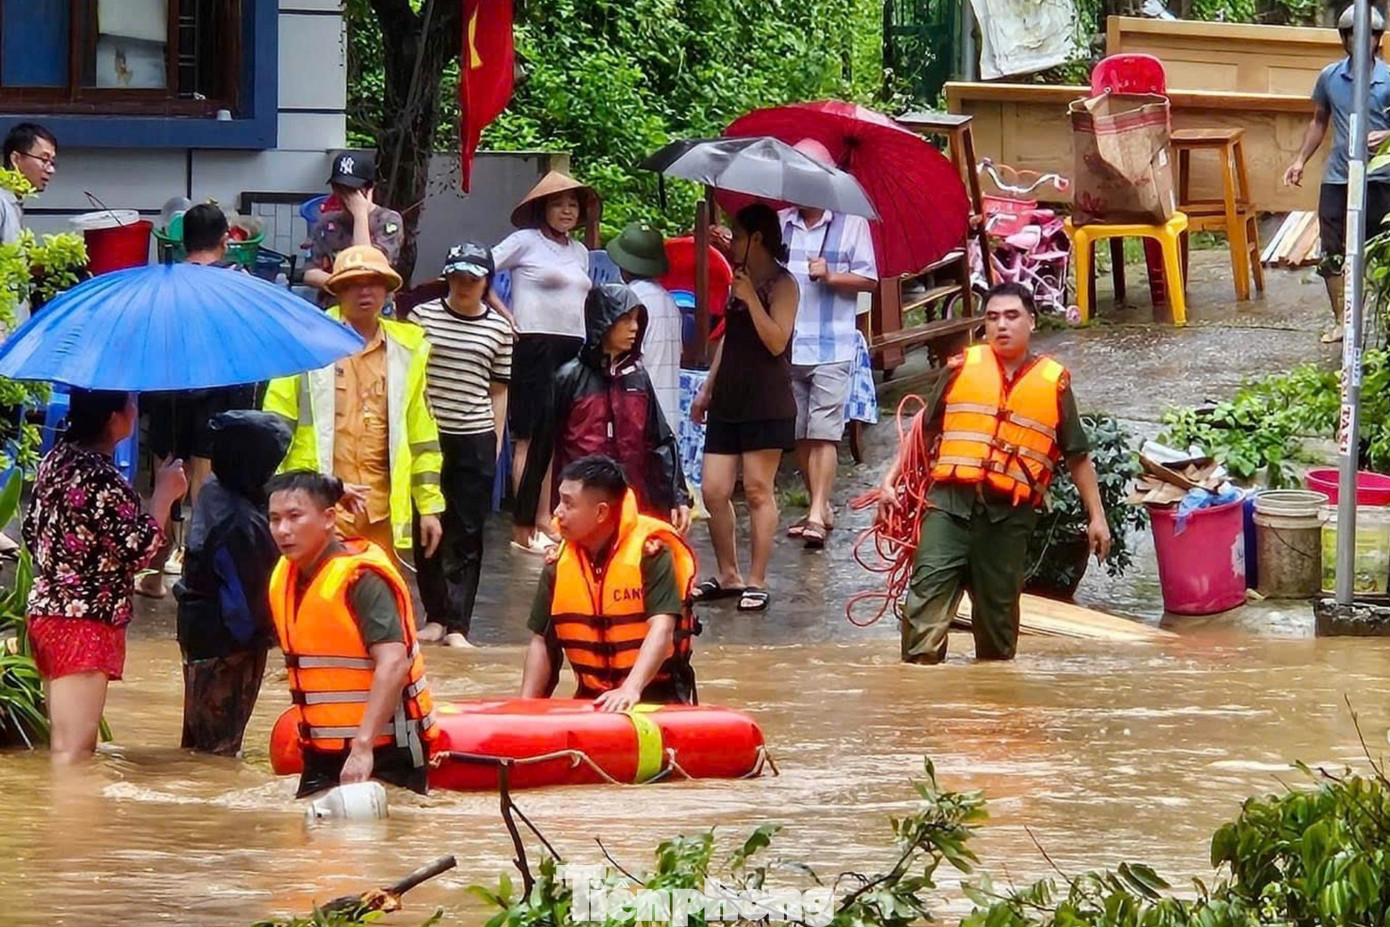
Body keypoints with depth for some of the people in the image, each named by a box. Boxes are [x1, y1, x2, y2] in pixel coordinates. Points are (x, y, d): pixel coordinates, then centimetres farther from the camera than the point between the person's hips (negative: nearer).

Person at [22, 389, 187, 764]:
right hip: (85, 622, -9)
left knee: (63, 745, 16)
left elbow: (32, 530, 16)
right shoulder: (102, 479, -20)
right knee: (75, 752, -10)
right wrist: (165, 494, -8)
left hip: (45, 609, 9)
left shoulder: (57, 459, 8)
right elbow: (138, 550, -19)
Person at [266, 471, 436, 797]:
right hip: (323, 755, 8)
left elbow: (393, 664, -28)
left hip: (383, 754, -8)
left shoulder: (362, 579, -18)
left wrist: (363, 747, -33)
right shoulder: (283, 577, 8)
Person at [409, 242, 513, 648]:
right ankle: (436, 615, 18)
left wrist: (495, 443, 6)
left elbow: (498, 389, 9)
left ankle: (457, 624, 1)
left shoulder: (499, 328, 4)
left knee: (467, 535, 0)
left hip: (475, 438, 0)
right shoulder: (423, 316, 1)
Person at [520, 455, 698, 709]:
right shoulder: (558, 564, 4)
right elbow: (541, 642, 11)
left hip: (654, 695, -4)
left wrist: (631, 689, -37)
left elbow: (662, 629, -23)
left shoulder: (650, 553, -12)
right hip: (591, 699, 4)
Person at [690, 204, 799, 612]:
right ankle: (728, 576, 12)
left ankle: (757, 582, 0)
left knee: (758, 490, -4)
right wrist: (708, 389, 24)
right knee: (714, 491, 2)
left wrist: (750, 298, -19)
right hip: (729, 400, 8)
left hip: (766, 404, -8)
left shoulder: (781, 284, -6)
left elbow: (776, 341, -17)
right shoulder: (738, 280, 18)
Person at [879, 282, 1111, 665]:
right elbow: (924, 428, 18)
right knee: (926, 596, -14)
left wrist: (1096, 517, 11)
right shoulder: (963, 368, 9)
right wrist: (892, 478, 13)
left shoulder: (1053, 382, 8)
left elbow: (1078, 457, 13)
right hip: (950, 502, 0)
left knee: (998, 612, 8)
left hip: (1008, 515, 0)